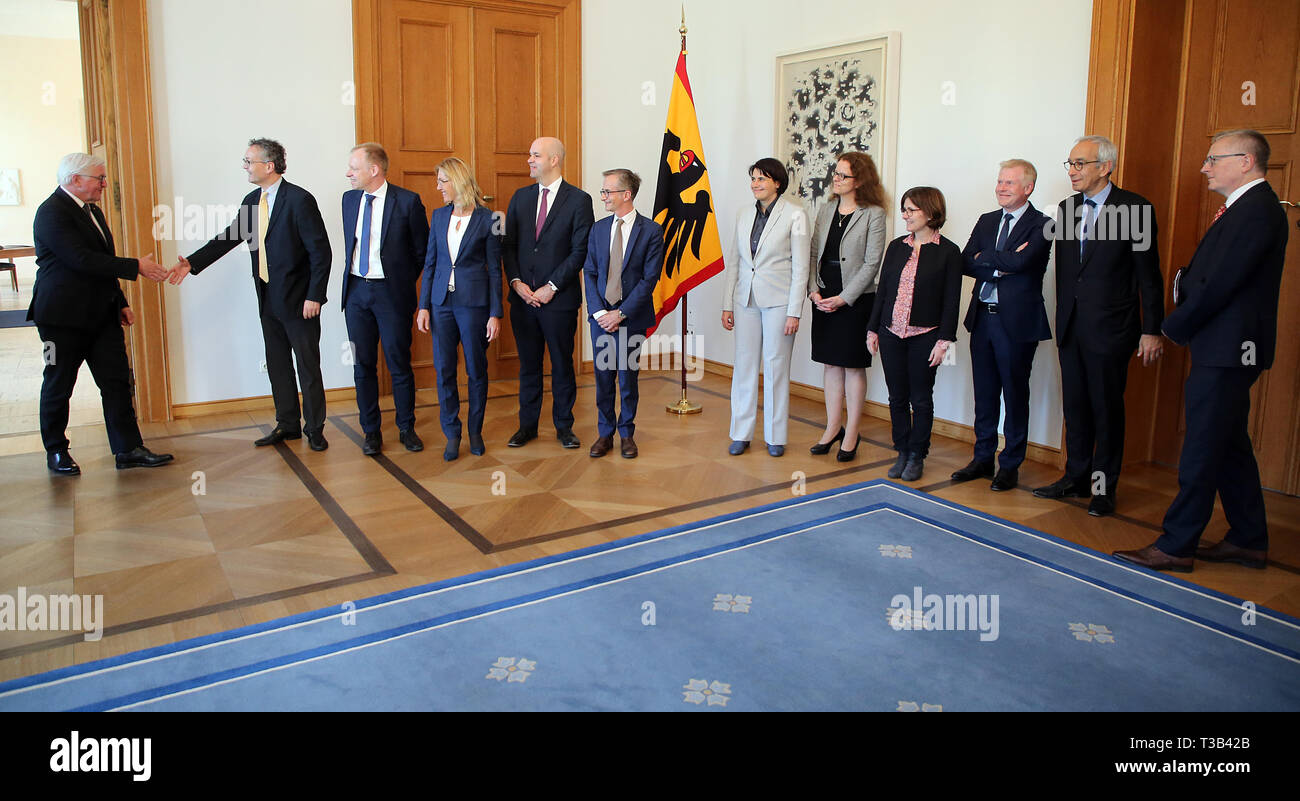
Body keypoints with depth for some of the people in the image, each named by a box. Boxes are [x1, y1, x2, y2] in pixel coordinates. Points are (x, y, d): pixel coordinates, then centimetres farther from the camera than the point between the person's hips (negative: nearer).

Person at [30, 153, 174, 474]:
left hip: (101, 314, 8)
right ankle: (55, 451, 20)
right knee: (59, 385, 6)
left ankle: (128, 450, 7)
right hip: (64, 316, -8)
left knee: (117, 380, 4)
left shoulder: (92, 210, 15)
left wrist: (120, 303, 18)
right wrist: (136, 266, -22)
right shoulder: (52, 213, -15)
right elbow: (82, 260, -24)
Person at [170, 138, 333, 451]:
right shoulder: (251, 201, 9)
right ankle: (287, 424, 26)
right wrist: (192, 262, 6)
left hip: (298, 300, -7)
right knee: (277, 365, 14)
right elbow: (229, 237, 16)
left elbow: (321, 251, -15)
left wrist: (314, 296, -17)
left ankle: (315, 428, 14)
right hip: (268, 299, 8)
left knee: (308, 366, 2)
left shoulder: (299, 200, -14)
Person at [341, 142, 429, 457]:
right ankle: (371, 430, 21)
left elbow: (422, 251, -1)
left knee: (399, 365, 4)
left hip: (391, 292, -5)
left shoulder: (407, 201, -9)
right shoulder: (349, 198, 8)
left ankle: (406, 428, 20)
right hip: (356, 291, 5)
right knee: (362, 365, 9)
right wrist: (352, 278, 13)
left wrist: (404, 282, 1)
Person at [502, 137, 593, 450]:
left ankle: (564, 426, 20)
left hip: (559, 298, -4)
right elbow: (509, 244, 9)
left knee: (562, 364, 7)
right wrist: (516, 281, -5)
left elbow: (580, 251, -9)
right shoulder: (520, 197, 10)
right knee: (528, 364, 11)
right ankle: (527, 424, 22)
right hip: (523, 296, 4)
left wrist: (551, 287, -12)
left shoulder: (578, 200, -5)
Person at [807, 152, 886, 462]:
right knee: (830, 364, 11)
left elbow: (872, 263, -11)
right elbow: (813, 253, 10)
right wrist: (814, 290, -3)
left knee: (853, 366, 3)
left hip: (855, 299, -5)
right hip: (823, 299, 5)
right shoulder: (826, 209, 10)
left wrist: (844, 298, -14)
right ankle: (833, 427, 22)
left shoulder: (873, 214, -7)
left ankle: (851, 433, 13)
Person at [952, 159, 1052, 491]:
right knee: (985, 393, 13)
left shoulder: (1041, 225, -6)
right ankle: (983, 459, 24)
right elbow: (966, 263, 1)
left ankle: (1010, 466, 15)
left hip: (1017, 320, -5)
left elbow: (1019, 261, -22)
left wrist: (984, 258, -7)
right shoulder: (986, 221, 12)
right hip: (983, 315, 6)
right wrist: (1002, 264, -13)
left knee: (1015, 395, 5)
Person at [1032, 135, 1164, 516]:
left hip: (1109, 328, -5)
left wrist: (1151, 330, -8)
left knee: (1107, 409, 4)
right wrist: (1062, 322, 14)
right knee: (1075, 406, 13)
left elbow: (1149, 274, -6)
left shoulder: (1134, 207, -7)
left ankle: (1103, 487, 16)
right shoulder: (1067, 207, 9)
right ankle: (1076, 477, 25)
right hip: (1071, 326, 5)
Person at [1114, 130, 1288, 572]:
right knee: (1230, 446, 16)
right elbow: (1206, 276, 15)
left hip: (1226, 351, -10)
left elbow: (1220, 283, -21)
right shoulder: (1248, 208, 17)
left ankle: (1175, 545, 3)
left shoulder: (1257, 210, -16)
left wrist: (1175, 326, -9)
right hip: (1225, 350, 10)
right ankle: (1249, 540, 26)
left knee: (1202, 451, -4)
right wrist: (1182, 318, -1)